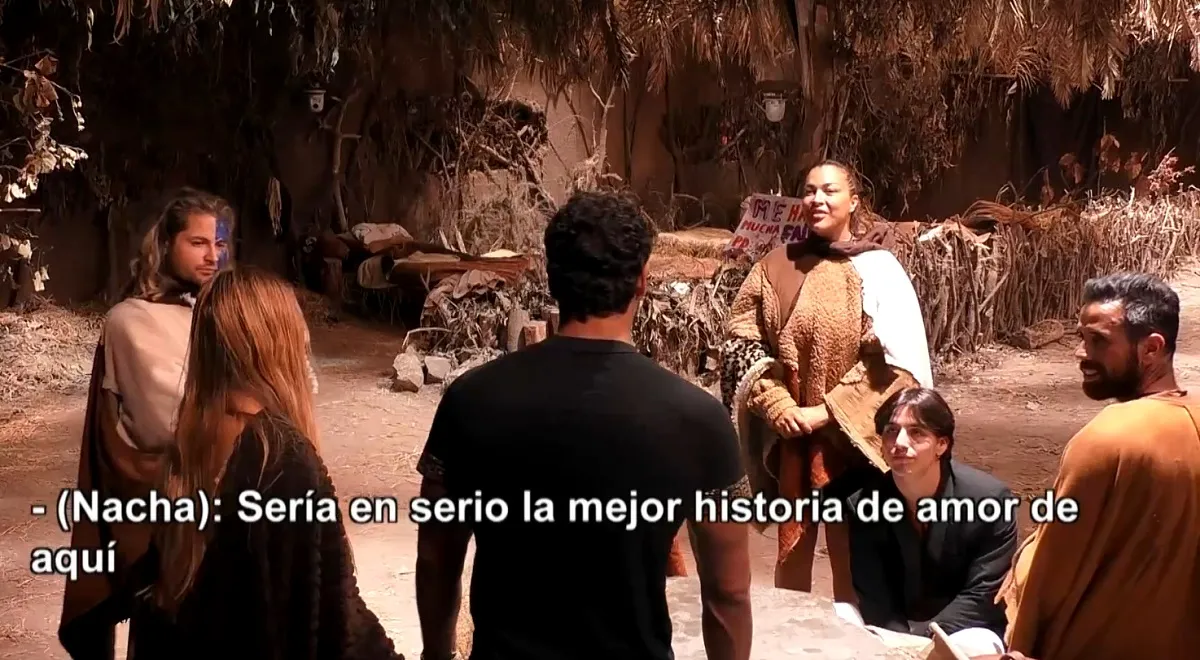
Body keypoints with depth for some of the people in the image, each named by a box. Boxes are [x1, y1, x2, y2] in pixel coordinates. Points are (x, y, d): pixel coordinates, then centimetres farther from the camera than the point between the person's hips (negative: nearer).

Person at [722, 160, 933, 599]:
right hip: (788, 435, 3)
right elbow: (741, 338, 4)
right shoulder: (776, 266, 5)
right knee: (792, 546, 13)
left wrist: (827, 412, -14)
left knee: (849, 552, 6)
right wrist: (776, 404, -9)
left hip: (850, 438, -3)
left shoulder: (877, 269, -5)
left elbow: (895, 362, -11)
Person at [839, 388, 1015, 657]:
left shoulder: (990, 500, -17)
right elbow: (872, 595, -9)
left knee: (976, 648, -36)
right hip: (891, 630, 3)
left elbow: (982, 596, -17)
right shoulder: (864, 502, -9)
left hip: (961, 630, -3)